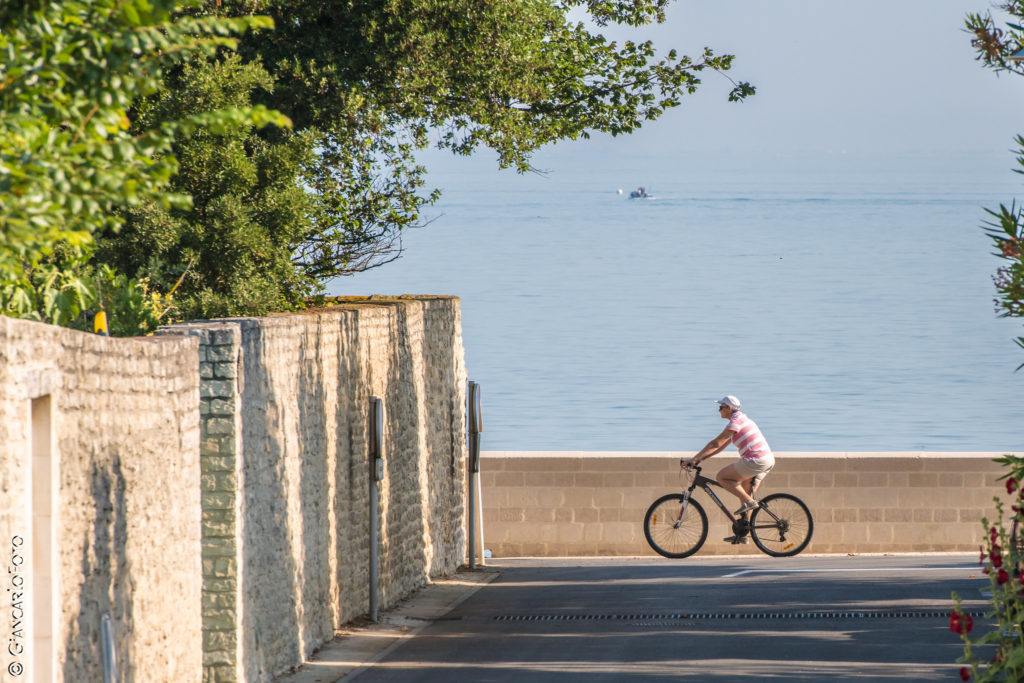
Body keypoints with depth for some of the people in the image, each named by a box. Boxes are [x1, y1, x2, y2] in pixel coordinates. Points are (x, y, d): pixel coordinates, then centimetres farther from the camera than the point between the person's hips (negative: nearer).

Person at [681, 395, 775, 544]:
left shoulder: (735, 423, -10)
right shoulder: (742, 419, 21)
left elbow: (716, 444, -13)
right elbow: (721, 446, 25)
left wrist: (693, 459, -9)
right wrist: (701, 458, 21)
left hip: (755, 461, -10)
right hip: (768, 461, 10)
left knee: (720, 477, -2)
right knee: (745, 493, 17)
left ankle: (749, 502, -7)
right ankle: (742, 534, 17)